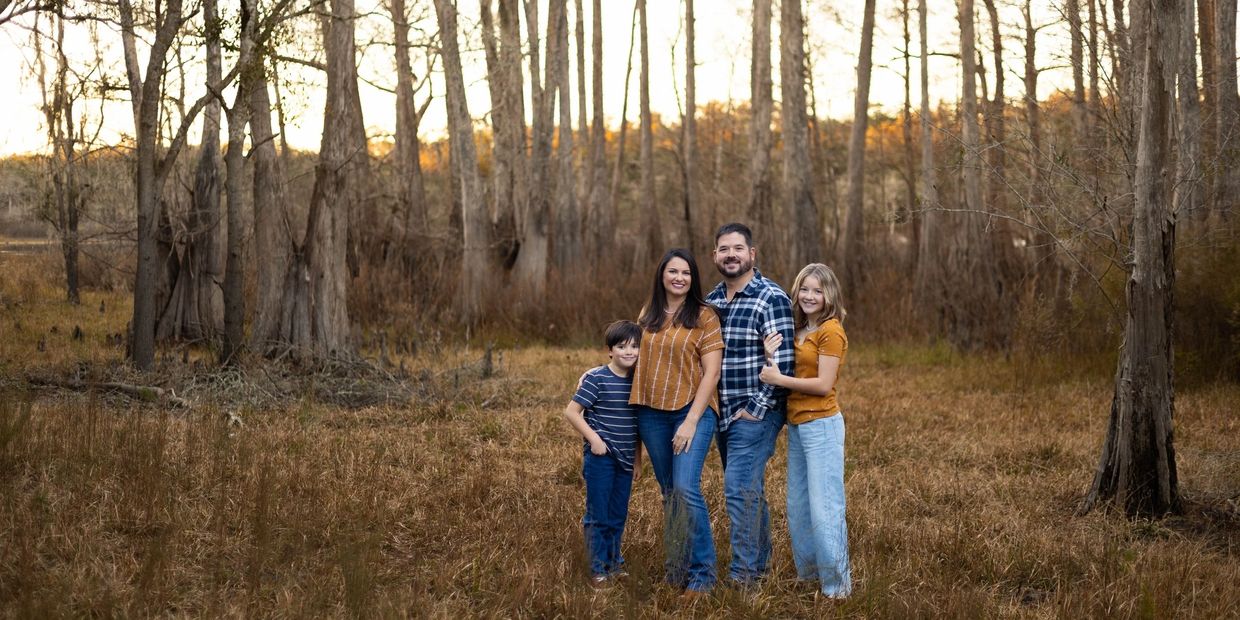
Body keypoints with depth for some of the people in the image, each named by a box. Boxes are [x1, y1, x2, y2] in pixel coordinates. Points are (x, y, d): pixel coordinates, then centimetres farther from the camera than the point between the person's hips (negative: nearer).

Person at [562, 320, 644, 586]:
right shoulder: (596, 379, -12)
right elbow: (571, 412, -12)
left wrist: (638, 458, 16)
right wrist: (594, 438, -16)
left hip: (625, 459, 5)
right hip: (601, 456, -5)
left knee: (618, 516, 15)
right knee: (598, 515, 2)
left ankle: (614, 562, 29)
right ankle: (598, 568, 13)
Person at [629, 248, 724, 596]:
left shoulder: (703, 316, -5)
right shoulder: (649, 314, 9)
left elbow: (711, 372, -9)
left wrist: (692, 421, -15)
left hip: (692, 412, -5)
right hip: (652, 414, 5)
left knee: (686, 488, -17)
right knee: (669, 493, 11)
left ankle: (701, 575, -9)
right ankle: (675, 572, 19)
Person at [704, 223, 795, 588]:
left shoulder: (771, 299, -12)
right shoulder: (711, 300, 10)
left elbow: (782, 363, -16)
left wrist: (755, 408, -17)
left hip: (755, 414, -7)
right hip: (724, 414, 7)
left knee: (740, 489, -12)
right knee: (748, 490, 15)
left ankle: (743, 574, -6)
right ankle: (761, 561, 25)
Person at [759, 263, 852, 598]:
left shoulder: (830, 331, -11)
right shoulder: (799, 330, 14)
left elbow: (823, 385, -17)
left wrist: (779, 379, -14)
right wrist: (771, 357, -2)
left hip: (821, 425, -9)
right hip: (796, 425, 9)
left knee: (824, 507, -6)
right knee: (798, 505, 15)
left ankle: (836, 583, 1)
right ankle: (808, 573, 27)